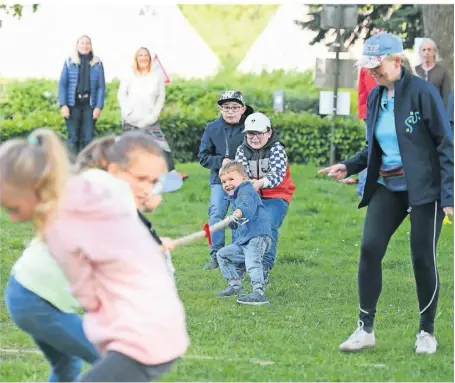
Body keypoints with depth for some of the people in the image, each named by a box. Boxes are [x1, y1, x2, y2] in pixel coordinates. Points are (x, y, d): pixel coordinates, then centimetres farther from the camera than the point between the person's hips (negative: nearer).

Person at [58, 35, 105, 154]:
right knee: (73, 138, 0)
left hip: (90, 105, 1)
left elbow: (101, 86, 4)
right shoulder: (69, 62, 3)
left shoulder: (97, 64, 4)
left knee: (87, 138, 1)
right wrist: (63, 105, -5)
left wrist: (99, 106, -4)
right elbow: (62, 84, 3)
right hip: (73, 104, -1)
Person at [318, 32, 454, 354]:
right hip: (387, 187, 6)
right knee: (370, 248, -8)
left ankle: (427, 333, 15)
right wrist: (349, 167, 3)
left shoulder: (422, 92, -12)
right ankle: (366, 329, -2)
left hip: (424, 188, -6)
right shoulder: (375, 97, 8)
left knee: (423, 258, -2)